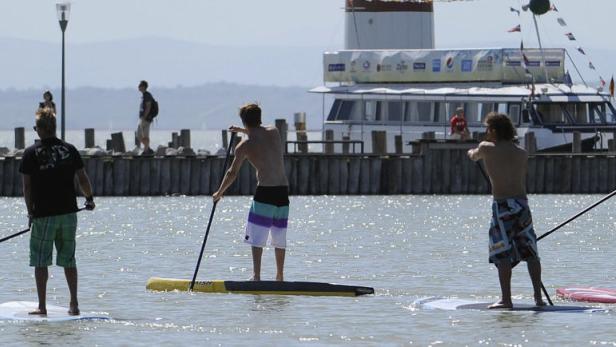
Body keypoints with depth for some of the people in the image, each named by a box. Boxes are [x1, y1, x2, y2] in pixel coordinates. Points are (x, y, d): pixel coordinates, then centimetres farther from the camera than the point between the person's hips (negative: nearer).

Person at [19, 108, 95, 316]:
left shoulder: (31, 153, -6)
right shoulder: (70, 150, 2)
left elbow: (27, 186, -4)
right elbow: (83, 179, 4)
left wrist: (31, 213, 6)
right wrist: (89, 199, 22)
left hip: (43, 215, -3)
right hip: (68, 213, 3)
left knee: (40, 262, 4)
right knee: (69, 260, 12)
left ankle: (42, 306, 1)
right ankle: (74, 304, 12)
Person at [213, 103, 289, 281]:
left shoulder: (244, 146, -4)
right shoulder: (274, 132, 10)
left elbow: (232, 173, -2)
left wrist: (219, 193, 11)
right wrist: (242, 131, 44)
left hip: (265, 192, -5)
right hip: (283, 192, 5)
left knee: (257, 237, -3)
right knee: (279, 237, 14)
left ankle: (256, 275, -16)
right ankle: (280, 277, 20)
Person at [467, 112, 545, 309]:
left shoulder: (487, 148, 1)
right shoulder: (522, 154, 12)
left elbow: (474, 156, 23)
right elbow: (523, 182, 14)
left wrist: (472, 153, 46)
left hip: (502, 205, -4)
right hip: (522, 203, 4)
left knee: (503, 254, -4)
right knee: (530, 252, 9)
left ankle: (506, 299, -9)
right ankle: (538, 297, 7)